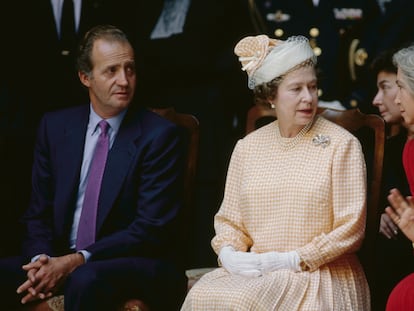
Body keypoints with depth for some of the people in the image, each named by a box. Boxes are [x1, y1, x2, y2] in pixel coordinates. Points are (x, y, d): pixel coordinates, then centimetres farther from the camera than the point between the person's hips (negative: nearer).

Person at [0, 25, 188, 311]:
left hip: (138, 266, -4)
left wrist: (76, 261, -19)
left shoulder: (162, 136, -6)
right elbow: (38, 213, 11)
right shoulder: (54, 126, 9)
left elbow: (152, 228, -11)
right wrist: (42, 261, -11)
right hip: (60, 262, 4)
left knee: (86, 279, -36)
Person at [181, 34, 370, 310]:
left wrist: (291, 261, -13)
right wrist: (228, 254, -6)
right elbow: (229, 220, 16)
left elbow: (350, 229, -6)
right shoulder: (247, 148, 12)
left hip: (321, 276, -4)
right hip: (254, 272, 4)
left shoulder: (342, 145, -1)